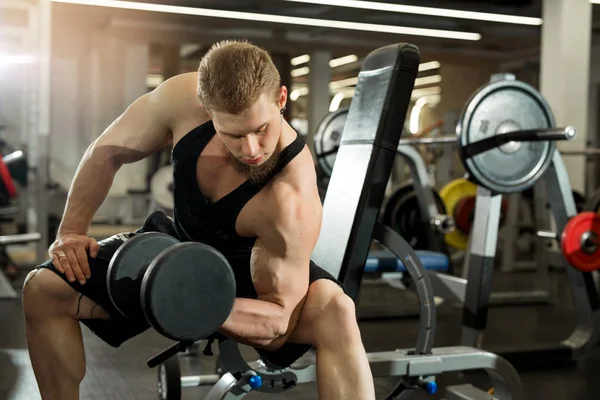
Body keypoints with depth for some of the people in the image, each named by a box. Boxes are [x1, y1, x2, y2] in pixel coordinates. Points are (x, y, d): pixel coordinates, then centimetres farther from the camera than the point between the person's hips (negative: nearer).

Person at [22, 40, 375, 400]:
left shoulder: (291, 198, -38)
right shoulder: (184, 98, -27)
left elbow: (281, 319, -30)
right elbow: (108, 152, -7)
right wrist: (72, 230, -9)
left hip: (251, 267, -4)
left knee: (335, 310, -36)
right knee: (42, 291, -7)